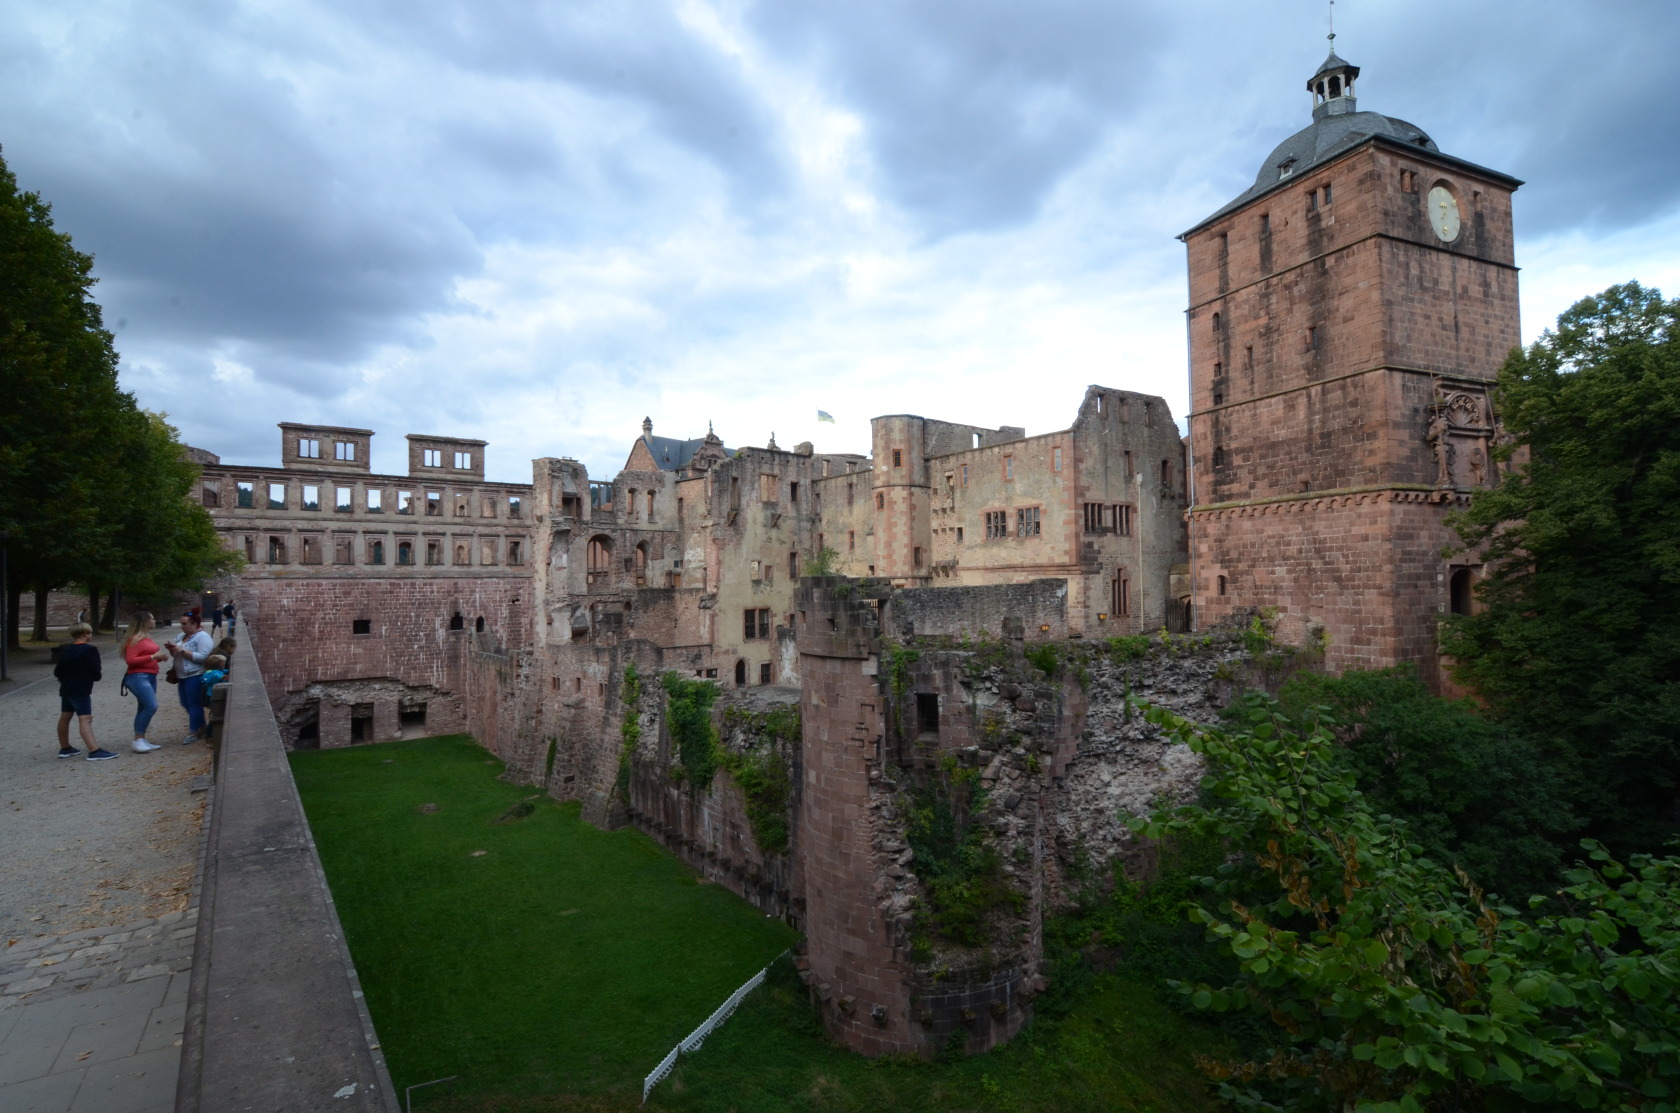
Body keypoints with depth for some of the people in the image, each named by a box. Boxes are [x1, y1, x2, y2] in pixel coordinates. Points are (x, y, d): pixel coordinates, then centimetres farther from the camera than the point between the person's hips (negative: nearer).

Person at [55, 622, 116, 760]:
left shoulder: (66, 650, 9)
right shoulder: (89, 650, -13)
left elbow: (57, 672, 12)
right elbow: (95, 673, -16)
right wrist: (100, 674, 6)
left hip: (66, 689, 9)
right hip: (81, 690, -9)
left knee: (64, 717, 18)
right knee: (85, 719, -15)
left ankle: (65, 748, 32)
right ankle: (94, 751, -23)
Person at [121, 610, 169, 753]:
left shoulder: (146, 638, 15)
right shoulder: (134, 639, -12)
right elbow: (130, 660, -19)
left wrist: (159, 657, 8)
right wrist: (153, 657, -21)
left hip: (150, 677, 10)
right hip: (139, 677, -10)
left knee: (144, 708, 9)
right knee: (151, 706, -19)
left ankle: (142, 741, 13)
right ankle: (137, 741, -14)